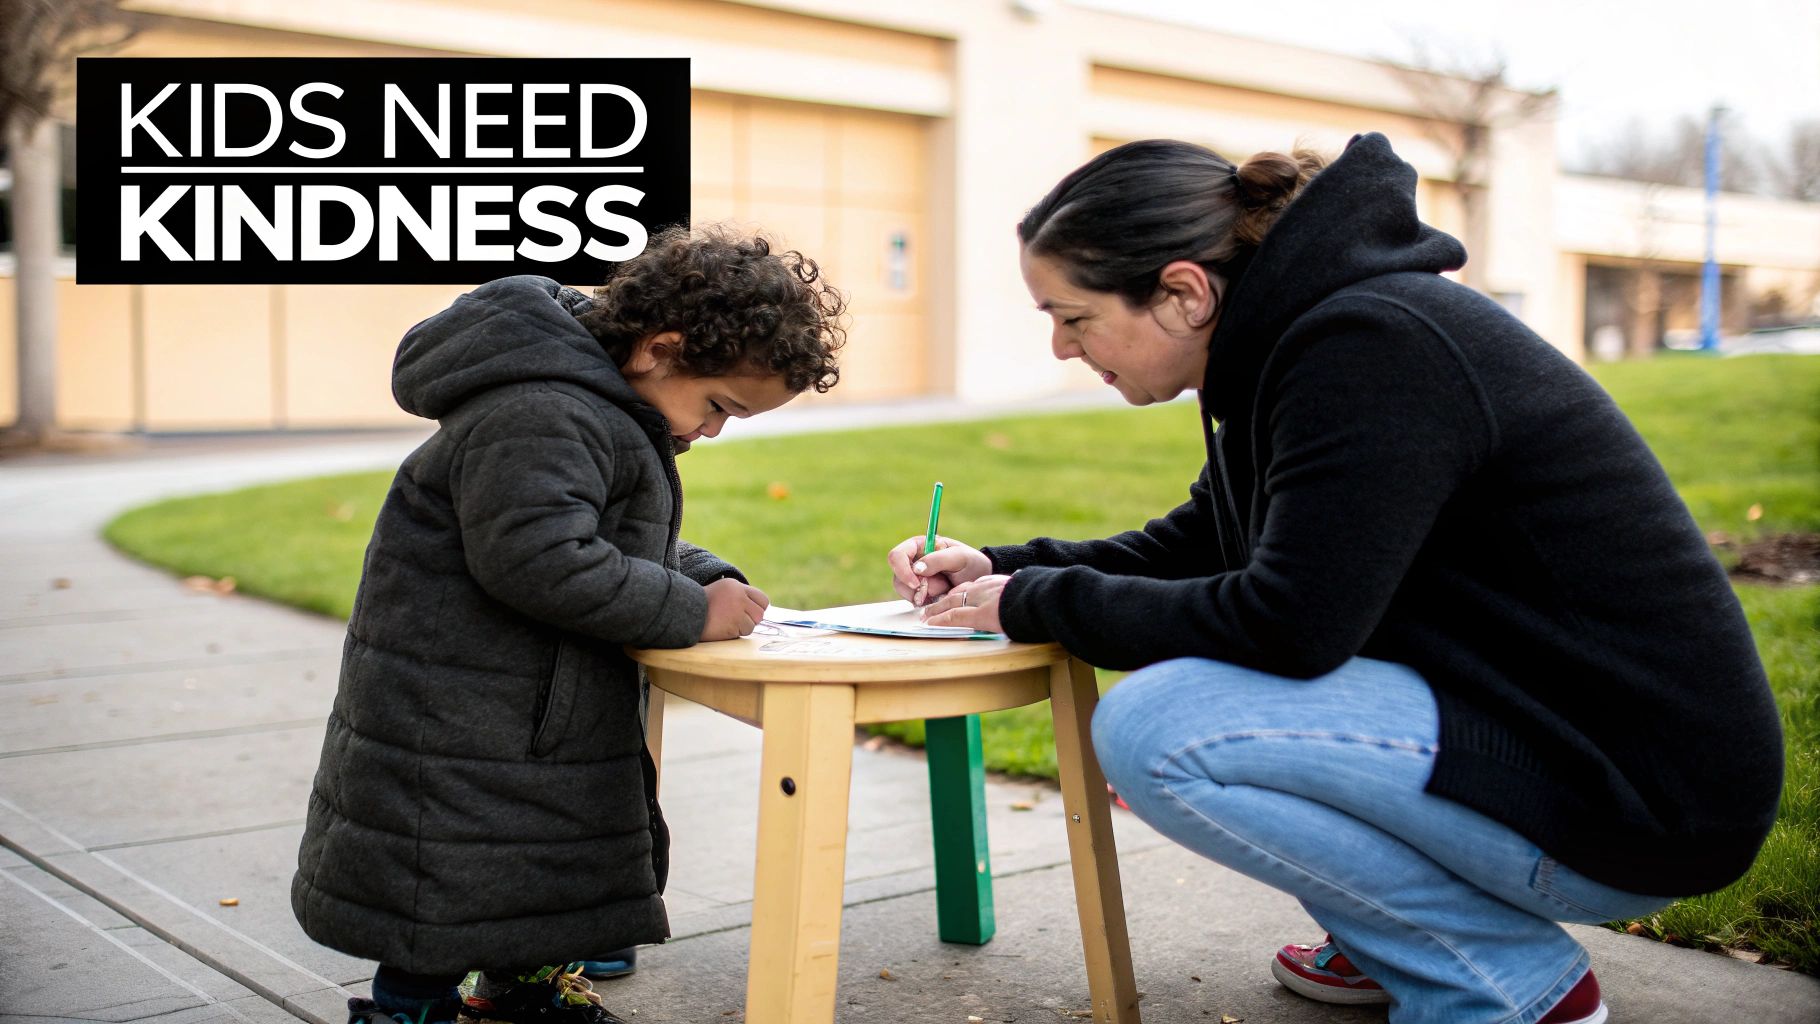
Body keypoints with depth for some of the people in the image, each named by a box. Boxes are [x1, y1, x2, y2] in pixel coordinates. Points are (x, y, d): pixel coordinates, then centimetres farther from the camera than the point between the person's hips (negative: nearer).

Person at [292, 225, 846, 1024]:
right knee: (451, 881, -1)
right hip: (455, 723, -11)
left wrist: (717, 581, 0)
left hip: (541, 711, 11)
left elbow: (634, 542, 19)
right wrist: (693, 611, -27)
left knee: (545, 857, 24)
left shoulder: (606, 411, 10)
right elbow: (539, 560, -35)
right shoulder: (539, 417, -26)